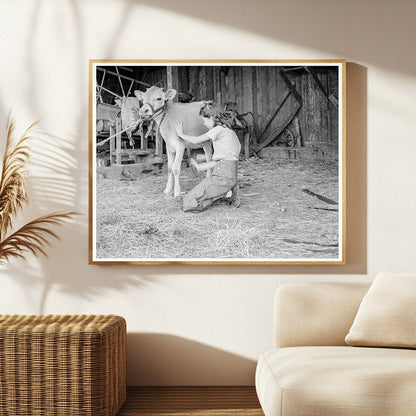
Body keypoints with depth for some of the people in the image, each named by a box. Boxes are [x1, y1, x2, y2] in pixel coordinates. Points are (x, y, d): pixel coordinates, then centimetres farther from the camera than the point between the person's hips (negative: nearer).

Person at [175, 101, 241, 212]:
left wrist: (181, 134, 17)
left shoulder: (219, 129, -7)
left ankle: (226, 192, -10)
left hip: (223, 176, -10)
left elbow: (195, 141, 0)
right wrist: (201, 166, 26)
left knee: (188, 203, -14)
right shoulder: (230, 131, 20)